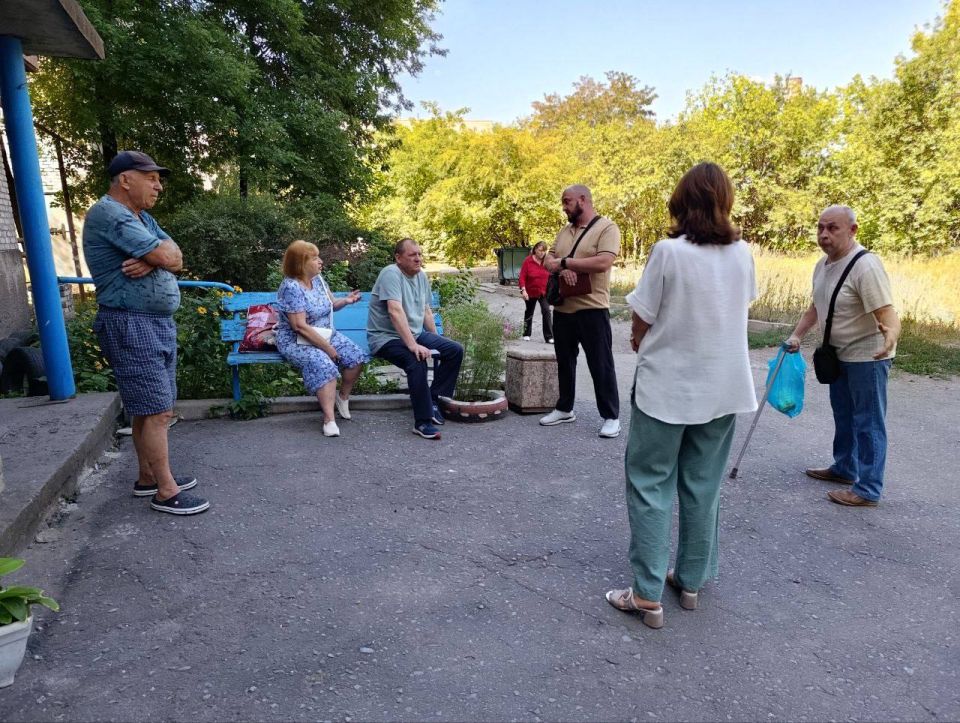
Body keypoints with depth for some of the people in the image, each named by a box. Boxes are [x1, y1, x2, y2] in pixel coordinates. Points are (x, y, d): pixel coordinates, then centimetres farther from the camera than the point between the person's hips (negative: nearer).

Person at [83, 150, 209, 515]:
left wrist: (151, 260, -14)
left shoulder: (141, 217, 17)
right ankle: (166, 492, 1)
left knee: (149, 409, 15)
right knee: (157, 411, -7)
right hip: (131, 325, -10)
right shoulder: (108, 214, -15)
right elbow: (166, 257, -20)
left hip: (158, 323, 10)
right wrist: (158, 254, 3)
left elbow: (176, 259, 7)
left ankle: (148, 477, 26)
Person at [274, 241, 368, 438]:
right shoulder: (291, 287, -21)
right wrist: (327, 347, -24)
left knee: (357, 356, -10)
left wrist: (345, 300, -6)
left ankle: (343, 396, 14)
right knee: (324, 365, -35)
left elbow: (329, 305, 18)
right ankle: (329, 419, -33)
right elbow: (300, 326, -26)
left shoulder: (318, 279, 3)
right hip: (295, 340, -8)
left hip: (325, 334, 8)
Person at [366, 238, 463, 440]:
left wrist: (436, 342, 14)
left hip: (416, 334, 9)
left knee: (455, 350, -3)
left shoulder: (422, 276, 9)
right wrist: (413, 345, -37)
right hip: (386, 338, -9)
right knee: (417, 362, -34)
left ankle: (433, 400, 0)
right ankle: (423, 422, -27)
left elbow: (426, 311, 17)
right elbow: (395, 311, -30)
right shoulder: (391, 274, -18)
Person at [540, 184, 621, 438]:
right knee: (565, 362, 16)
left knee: (601, 364, 1)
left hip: (592, 309, -7)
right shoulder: (564, 231, 14)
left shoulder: (607, 227, -8)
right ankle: (564, 408, 29)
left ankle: (611, 416, 10)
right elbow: (548, 261, 10)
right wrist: (562, 269, -13)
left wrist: (564, 261, -16)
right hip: (562, 308, 7)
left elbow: (603, 263, -21)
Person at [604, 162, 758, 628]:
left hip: (666, 385, -4)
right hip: (722, 388, 5)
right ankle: (691, 581, 27)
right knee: (703, 486, 15)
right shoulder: (743, 253, 0)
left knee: (650, 486, 5)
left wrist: (639, 344, 10)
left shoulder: (668, 251, -14)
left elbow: (641, 322, -10)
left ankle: (648, 595, 7)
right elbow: (742, 307, 13)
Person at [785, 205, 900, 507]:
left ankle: (868, 490, 8)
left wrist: (890, 336, -52)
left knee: (868, 423, -1)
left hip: (867, 355, -9)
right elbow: (816, 307, 16)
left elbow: (888, 316, -31)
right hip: (840, 354, 9)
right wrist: (797, 335, 6)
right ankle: (844, 468, 39)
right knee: (843, 416, 22)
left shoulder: (865, 267, -25)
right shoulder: (823, 265, 3)